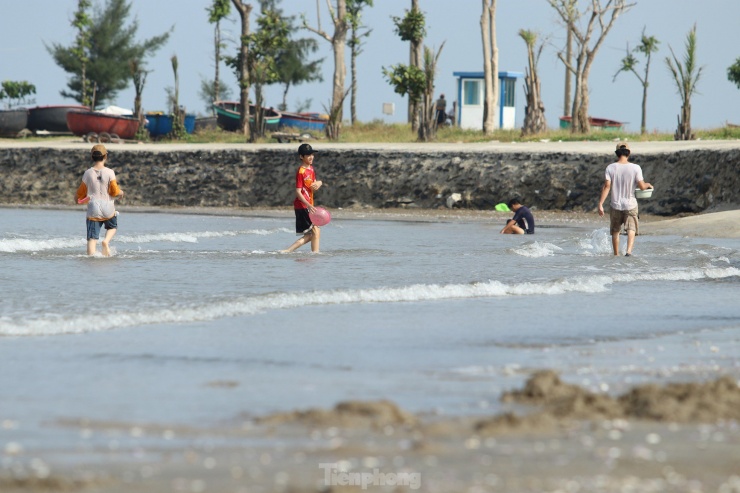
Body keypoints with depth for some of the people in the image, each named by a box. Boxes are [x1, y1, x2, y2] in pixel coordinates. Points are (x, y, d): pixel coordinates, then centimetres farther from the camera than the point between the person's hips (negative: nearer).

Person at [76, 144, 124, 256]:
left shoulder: (88, 173, -1)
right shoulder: (109, 172, -6)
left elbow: (80, 194, 6)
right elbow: (115, 191, -7)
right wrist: (120, 193, 16)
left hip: (93, 209, 0)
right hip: (108, 208, 0)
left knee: (92, 238, 1)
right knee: (112, 227, 27)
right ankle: (106, 241, -1)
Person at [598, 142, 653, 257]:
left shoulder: (611, 168, -6)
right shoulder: (635, 168, -8)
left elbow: (607, 186, -11)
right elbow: (642, 186, -8)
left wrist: (600, 204, -10)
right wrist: (648, 185, 15)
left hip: (615, 204, 1)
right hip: (630, 204, -1)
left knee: (615, 231, 15)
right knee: (631, 229, -1)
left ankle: (616, 254, 22)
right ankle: (629, 250, -24)